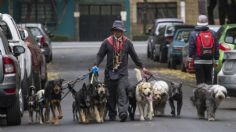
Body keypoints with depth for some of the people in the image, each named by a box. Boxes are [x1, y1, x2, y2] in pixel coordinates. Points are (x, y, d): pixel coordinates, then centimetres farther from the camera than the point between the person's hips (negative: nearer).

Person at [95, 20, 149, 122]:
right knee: (111, 94, 6)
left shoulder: (127, 42, 6)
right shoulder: (107, 42, 1)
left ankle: (123, 112, -27)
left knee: (122, 92, -17)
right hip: (110, 72, 0)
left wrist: (141, 67, 19)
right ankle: (112, 115, 18)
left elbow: (134, 56, 15)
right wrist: (96, 65, -16)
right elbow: (100, 55, -1)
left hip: (122, 72, 0)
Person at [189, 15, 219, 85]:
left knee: (200, 81, 0)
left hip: (198, 61, -3)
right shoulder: (212, 33, 4)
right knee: (209, 80, 11)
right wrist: (215, 60, 12)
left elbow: (191, 48, -8)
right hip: (209, 61, 3)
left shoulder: (194, 34, -5)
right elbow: (216, 48, 6)